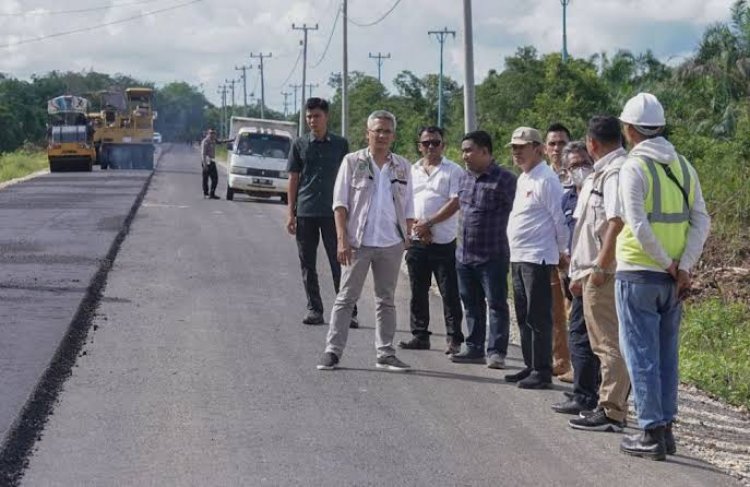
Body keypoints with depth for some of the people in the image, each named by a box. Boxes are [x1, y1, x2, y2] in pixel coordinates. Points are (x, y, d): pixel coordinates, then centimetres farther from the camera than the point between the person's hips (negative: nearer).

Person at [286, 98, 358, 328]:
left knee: (339, 264, -2)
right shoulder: (299, 145, 6)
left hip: (332, 212, -1)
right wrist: (290, 213, 2)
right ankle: (314, 310, 14)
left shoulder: (340, 144, 5)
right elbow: (293, 180, 7)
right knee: (308, 265, 6)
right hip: (305, 213, 2)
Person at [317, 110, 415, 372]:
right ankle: (332, 351, 2)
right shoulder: (353, 162, 0)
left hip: (391, 243, 3)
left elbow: (408, 208, 13)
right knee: (346, 298, 0)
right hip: (358, 242, -3)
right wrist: (342, 239, -11)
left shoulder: (403, 167, 9)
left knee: (386, 300, 9)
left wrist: (408, 238, 5)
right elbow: (340, 202, -3)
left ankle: (385, 353, 15)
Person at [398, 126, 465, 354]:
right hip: (417, 241, 4)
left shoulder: (453, 171, 0)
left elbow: (455, 202, -10)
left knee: (449, 292, -3)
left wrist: (429, 223, -14)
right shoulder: (411, 171, 13)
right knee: (418, 291, 8)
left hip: (444, 242, -4)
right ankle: (420, 335, 16)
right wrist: (417, 226, -5)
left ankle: (453, 339, 1)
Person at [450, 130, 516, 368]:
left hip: (492, 256, -7)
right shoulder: (466, 178, 13)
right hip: (464, 254, 8)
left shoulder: (504, 179, -11)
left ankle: (496, 352, 1)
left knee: (496, 304, -2)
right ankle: (474, 349, 23)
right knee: (472, 305, 14)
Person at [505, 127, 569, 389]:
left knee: (538, 318, -7)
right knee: (524, 316, 14)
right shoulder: (523, 179, 17)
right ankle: (530, 366, 22)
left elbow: (560, 219, -14)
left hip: (538, 258, -10)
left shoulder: (546, 179, -14)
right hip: (518, 257, 10)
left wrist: (563, 251, -7)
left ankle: (542, 371, -3)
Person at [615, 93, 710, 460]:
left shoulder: (634, 168, -11)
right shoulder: (682, 166, 7)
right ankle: (665, 428, 20)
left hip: (638, 275, -6)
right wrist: (683, 268, -4)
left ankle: (652, 434, 2)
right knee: (666, 355, 15)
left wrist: (667, 263, -10)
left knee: (641, 355, 1)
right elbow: (701, 222, 2)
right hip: (672, 278, 6)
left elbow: (639, 226, -20)